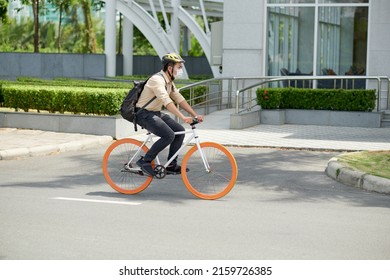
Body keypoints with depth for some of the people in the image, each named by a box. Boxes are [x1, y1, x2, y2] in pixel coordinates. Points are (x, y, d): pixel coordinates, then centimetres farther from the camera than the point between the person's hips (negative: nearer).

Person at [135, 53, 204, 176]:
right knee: (169, 135, -25)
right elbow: (166, 101, -34)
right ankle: (145, 161, -12)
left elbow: (180, 99, 9)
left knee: (180, 131, -2)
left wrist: (195, 115, -2)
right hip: (144, 114, -10)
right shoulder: (157, 79, -22)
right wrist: (183, 117, -42)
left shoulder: (169, 82, 9)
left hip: (156, 113, 10)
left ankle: (171, 165, 6)